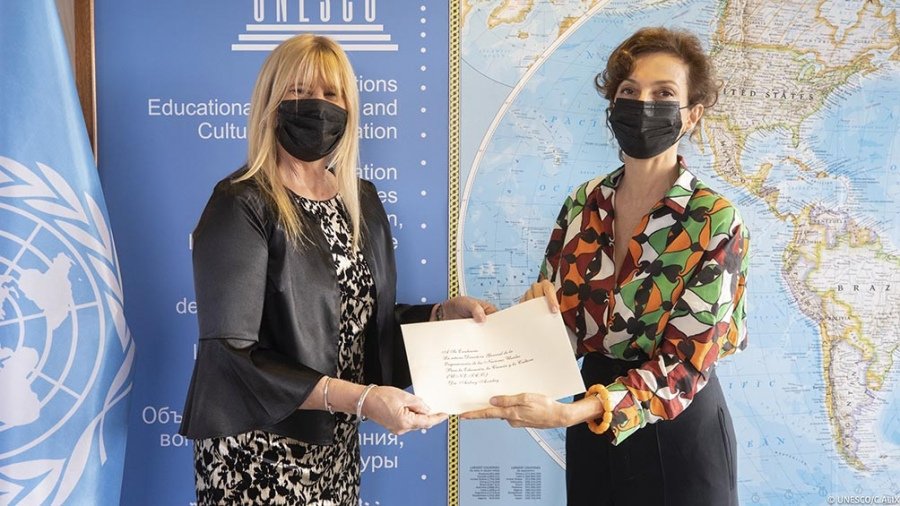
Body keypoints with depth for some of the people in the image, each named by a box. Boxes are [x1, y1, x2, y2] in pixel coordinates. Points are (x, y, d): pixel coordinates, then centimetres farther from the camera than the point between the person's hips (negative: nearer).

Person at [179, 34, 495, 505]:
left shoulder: (361, 201, 6)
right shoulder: (242, 205, -15)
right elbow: (233, 354, -20)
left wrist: (445, 312, -2)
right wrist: (359, 398, -26)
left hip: (335, 444, 6)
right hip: (256, 455, -6)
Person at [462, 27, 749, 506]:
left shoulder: (713, 222, -16)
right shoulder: (584, 202, -2)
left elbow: (686, 365, -21)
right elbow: (555, 319, 6)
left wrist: (568, 414, -32)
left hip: (676, 430, -4)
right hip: (592, 428, 4)